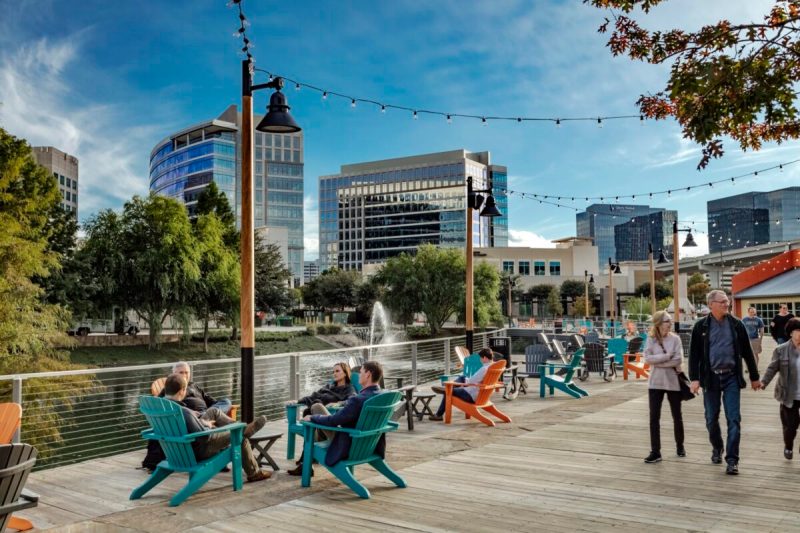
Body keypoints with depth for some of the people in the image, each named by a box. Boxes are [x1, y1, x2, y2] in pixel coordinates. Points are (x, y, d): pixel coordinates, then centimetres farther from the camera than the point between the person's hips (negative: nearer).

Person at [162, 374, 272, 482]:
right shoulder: (184, 412, -36)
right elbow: (204, 436, -29)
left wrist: (202, 422, 3)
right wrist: (207, 426, -9)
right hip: (198, 451, -8)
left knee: (213, 411, 16)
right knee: (240, 437, 9)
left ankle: (241, 429, 30)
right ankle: (253, 473, 28)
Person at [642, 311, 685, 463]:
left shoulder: (675, 338, -3)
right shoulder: (651, 339, -1)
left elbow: (678, 359, -14)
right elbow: (647, 358, -11)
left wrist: (657, 362, -16)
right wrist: (667, 356, -17)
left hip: (673, 382, 0)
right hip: (655, 383, 0)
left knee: (677, 416, 13)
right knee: (654, 417, -2)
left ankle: (680, 446, 33)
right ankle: (655, 452, 3)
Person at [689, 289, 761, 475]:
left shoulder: (736, 324, 1)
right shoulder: (701, 326, -1)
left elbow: (747, 352, 7)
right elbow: (694, 354, -1)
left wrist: (754, 377, 11)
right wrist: (694, 378, -9)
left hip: (731, 377, 0)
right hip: (710, 377, 0)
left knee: (734, 419, -5)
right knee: (711, 418, 11)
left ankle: (732, 460, -1)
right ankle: (717, 449, 34)